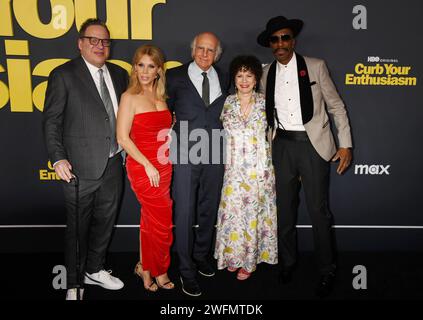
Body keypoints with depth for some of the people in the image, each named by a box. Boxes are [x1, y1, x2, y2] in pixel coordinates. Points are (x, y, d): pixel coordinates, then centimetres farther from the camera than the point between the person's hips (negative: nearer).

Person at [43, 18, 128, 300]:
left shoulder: (119, 74, 9)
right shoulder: (63, 75, -6)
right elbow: (51, 121, -7)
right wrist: (58, 158, -16)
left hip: (113, 165, 5)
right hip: (81, 168, -5)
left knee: (105, 222, 18)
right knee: (78, 228, 8)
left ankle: (95, 269, 39)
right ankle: (74, 283, 28)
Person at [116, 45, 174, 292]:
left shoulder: (160, 96, 9)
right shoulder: (130, 97, -9)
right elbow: (123, 138, -13)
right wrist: (148, 165, -15)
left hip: (164, 167, 6)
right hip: (143, 168, -6)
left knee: (150, 219, 16)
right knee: (163, 222, 4)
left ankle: (145, 266, 34)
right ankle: (159, 272, 27)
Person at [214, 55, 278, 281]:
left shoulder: (265, 103, -1)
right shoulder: (227, 103, 3)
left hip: (259, 168, -1)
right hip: (234, 168, 2)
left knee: (253, 211, 5)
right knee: (232, 210, 5)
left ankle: (249, 260, 22)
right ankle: (234, 255, 26)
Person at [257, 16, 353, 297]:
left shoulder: (316, 66, 0)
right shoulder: (266, 74, 9)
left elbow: (336, 107, 2)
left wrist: (346, 145, -4)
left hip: (314, 145, -3)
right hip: (282, 146, 3)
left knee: (319, 210, -1)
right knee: (285, 208, 12)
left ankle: (328, 271, 20)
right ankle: (288, 261, 33)